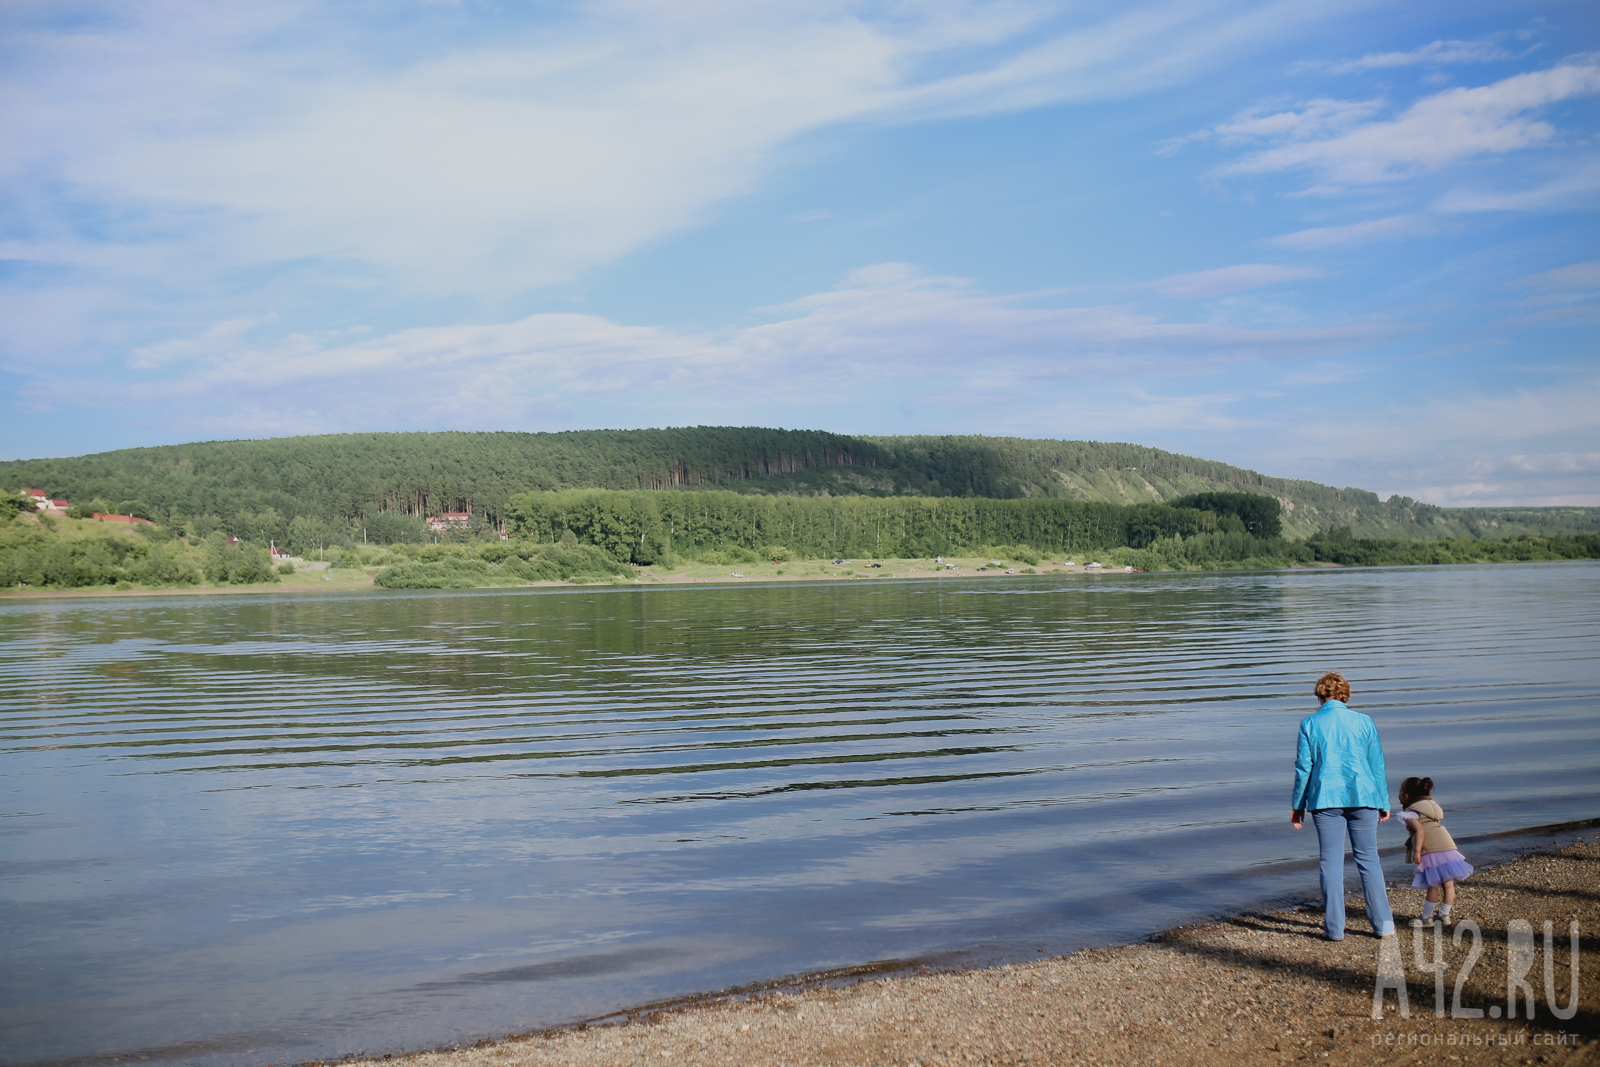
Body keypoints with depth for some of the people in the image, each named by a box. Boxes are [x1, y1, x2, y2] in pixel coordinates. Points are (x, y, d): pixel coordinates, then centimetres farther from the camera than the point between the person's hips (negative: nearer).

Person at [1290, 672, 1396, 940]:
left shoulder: (1309, 724, 0)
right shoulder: (1363, 721, 3)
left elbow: (1303, 767, 0)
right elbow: (1377, 765, 6)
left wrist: (1298, 806, 8)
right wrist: (1383, 803, 14)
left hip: (1326, 799, -1)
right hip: (1362, 797, 1)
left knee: (1331, 861, 3)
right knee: (1369, 860, 9)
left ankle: (1334, 927, 5)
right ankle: (1384, 925, 11)